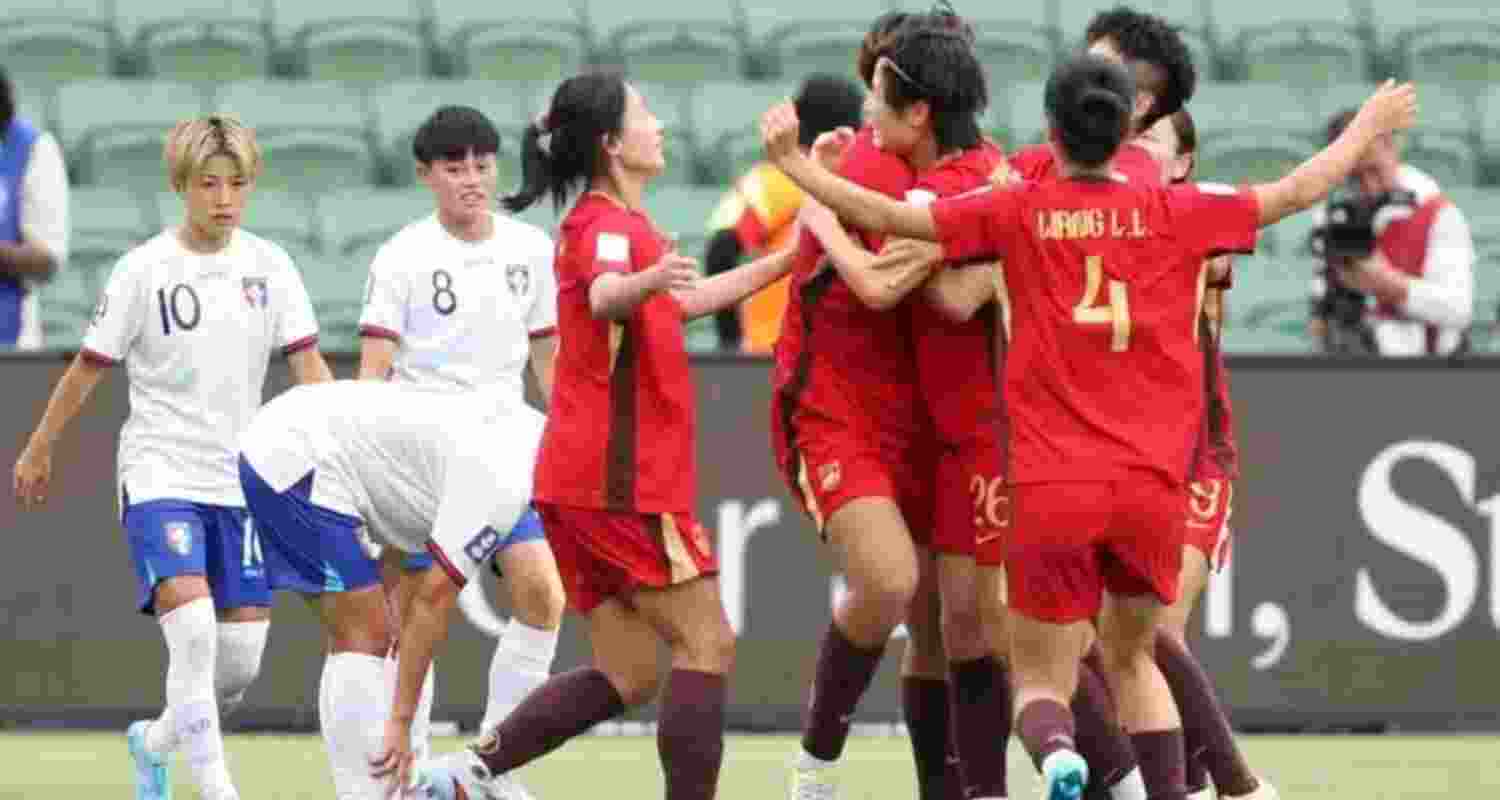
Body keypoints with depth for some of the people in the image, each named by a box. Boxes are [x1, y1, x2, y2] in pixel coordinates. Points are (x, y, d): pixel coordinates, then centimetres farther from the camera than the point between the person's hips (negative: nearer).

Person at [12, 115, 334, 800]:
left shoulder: (268, 266, 2)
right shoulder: (144, 270, -7)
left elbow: (308, 365, -1)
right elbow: (88, 368, 2)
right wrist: (37, 452, 9)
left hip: (241, 482, 4)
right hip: (161, 478, -4)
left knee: (241, 657, 3)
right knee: (193, 631, -22)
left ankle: (155, 742, 31)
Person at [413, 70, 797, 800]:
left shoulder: (606, 221, 19)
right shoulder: (608, 224, -13)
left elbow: (684, 301, 34)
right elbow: (603, 295, -37)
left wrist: (786, 261, 33)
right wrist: (647, 280, -59)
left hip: (580, 482, 10)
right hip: (623, 481, -10)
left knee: (630, 673, 9)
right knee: (708, 645, -6)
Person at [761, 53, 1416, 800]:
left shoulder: (1018, 212, 0)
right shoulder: (1175, 212, 3)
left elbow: (886, 215, -1)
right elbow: (1296, 192, 15)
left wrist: (794, 164, 12)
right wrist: (1366, 128, 31)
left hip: (1051, 487, -2)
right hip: (1152, 485, 2)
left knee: (1041, 678, 6)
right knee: (1131, 655, 23)